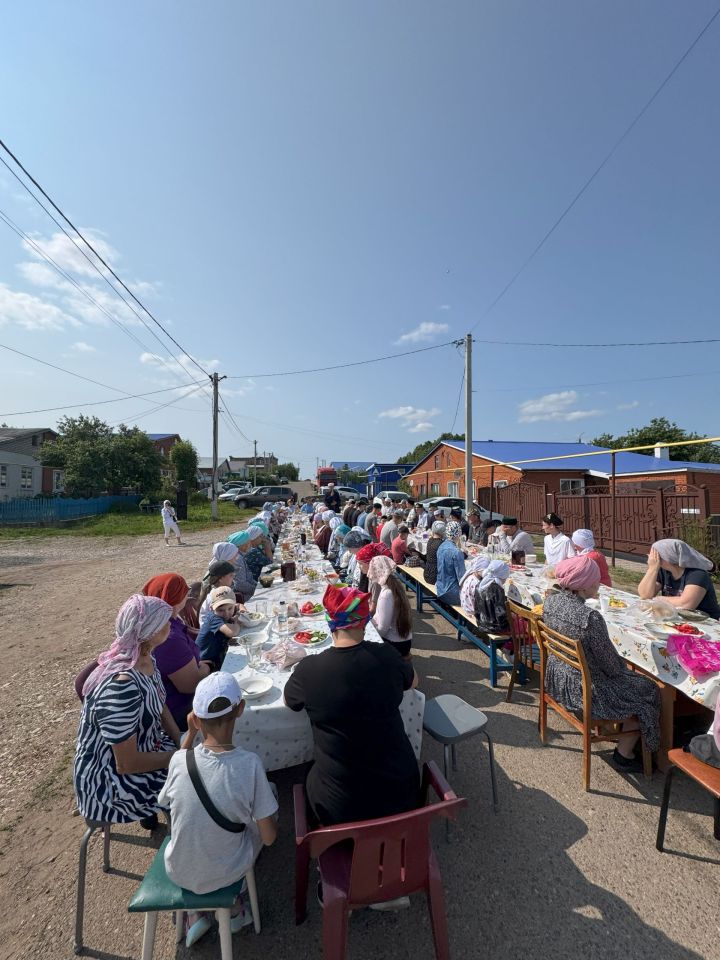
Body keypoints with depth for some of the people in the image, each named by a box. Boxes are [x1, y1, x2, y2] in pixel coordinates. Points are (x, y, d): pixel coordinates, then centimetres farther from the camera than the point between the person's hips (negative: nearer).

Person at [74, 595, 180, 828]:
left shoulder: (146, 657, -11)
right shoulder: (121, 686, -36)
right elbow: (127, 764, -28)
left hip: (143, 746, 7)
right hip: (108, 779, -7)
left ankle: (152, 810, 28)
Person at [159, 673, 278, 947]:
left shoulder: (179, 760, -23)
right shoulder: (249, 763, -28)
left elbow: (167, 800, 2)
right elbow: (269, 837, -17)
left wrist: (190, 734, -5)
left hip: (179, 873, 3)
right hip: (226, 873, -2)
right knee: (270, 791, 17)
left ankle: (196, 912, 22)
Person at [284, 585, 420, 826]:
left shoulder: (308, 670, -21)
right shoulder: (387, 656, -17)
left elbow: (289, 700, 2)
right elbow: (413, 681, 6)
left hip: (340, 807, -1)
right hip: (400, 791, 2)